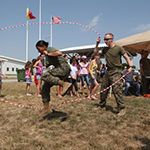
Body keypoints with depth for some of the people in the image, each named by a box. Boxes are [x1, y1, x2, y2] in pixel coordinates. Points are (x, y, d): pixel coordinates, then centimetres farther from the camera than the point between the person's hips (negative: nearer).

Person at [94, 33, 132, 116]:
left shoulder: (118, 48, -5)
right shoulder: (105, 49, 11)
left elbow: (126, 57, -5)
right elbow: (96, 52, 16)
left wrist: (130, 66, -19)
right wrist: (97, 44, 3)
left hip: (116, 72, -6)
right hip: (107, 71, 6)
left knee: (117, 90, -12)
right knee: (103, 89, 10)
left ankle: (122, 108, -4)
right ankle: (102, 105, 26)